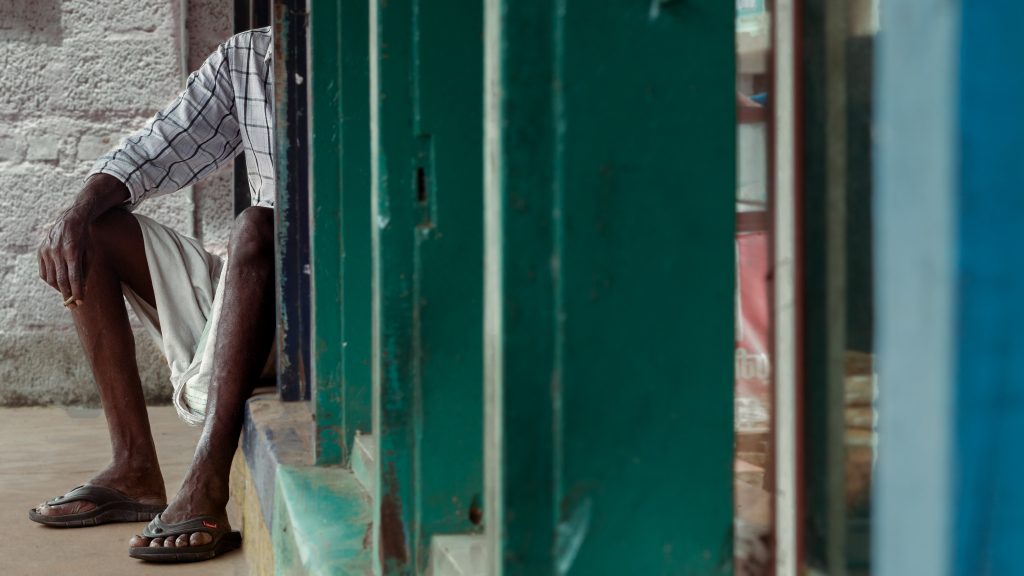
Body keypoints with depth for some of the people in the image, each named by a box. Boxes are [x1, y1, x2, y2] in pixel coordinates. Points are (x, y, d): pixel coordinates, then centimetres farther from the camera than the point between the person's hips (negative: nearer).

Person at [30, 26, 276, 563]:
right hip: (248, 298, 7)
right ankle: (135, 469, -9)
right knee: (95, 231, 0)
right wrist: (78, 211, -11)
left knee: (257, 226, -35)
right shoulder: (241, 59, 8)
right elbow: (158, 150, 6)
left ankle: (205, 487, -41)